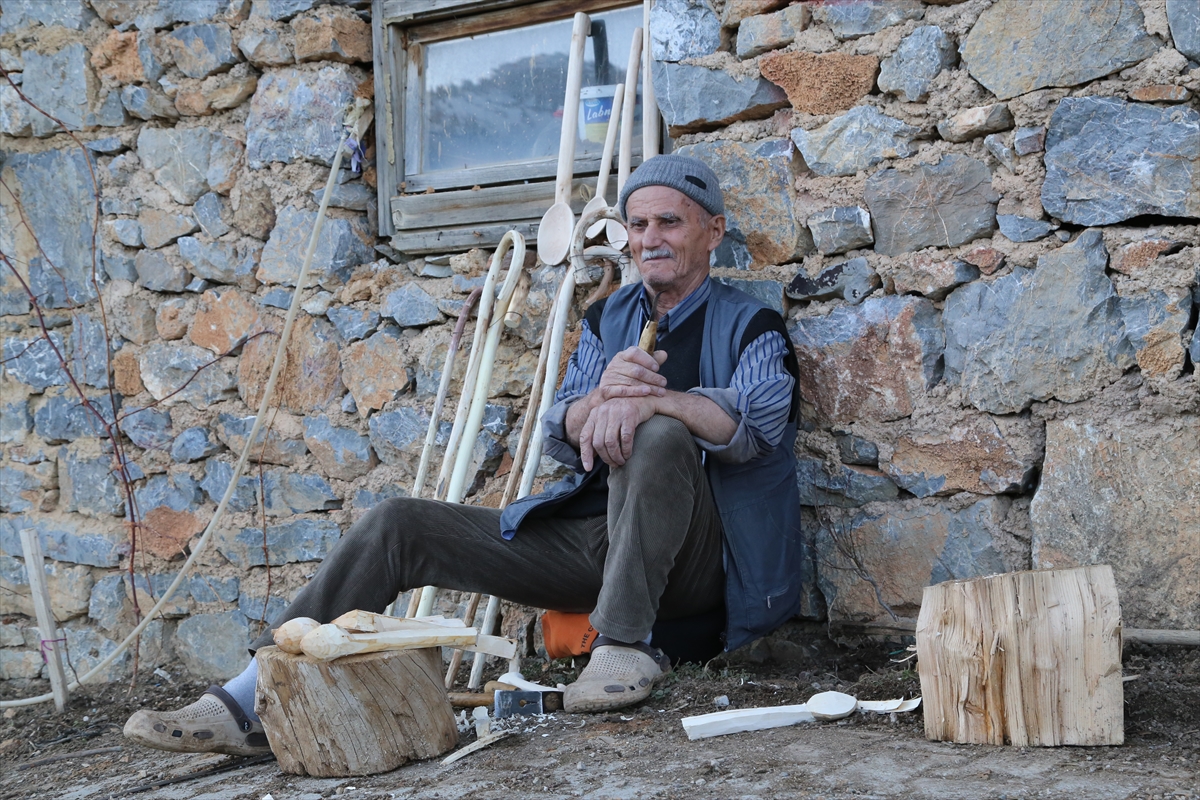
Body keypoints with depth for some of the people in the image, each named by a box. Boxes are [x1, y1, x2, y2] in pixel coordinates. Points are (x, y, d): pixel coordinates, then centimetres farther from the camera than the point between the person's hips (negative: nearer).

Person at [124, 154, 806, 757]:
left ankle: (627, 646, -32)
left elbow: (759, 422, -19)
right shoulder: (609, 319, 18)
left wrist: (652, 397, -33)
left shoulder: (750, 326, 3)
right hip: (588, 535, 5)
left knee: (660, 435, -36)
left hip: (690, 555, -5)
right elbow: (562, 437, 3)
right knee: (398, 526, -8)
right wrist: (602, 395, -20)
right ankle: (253, 703, -14)